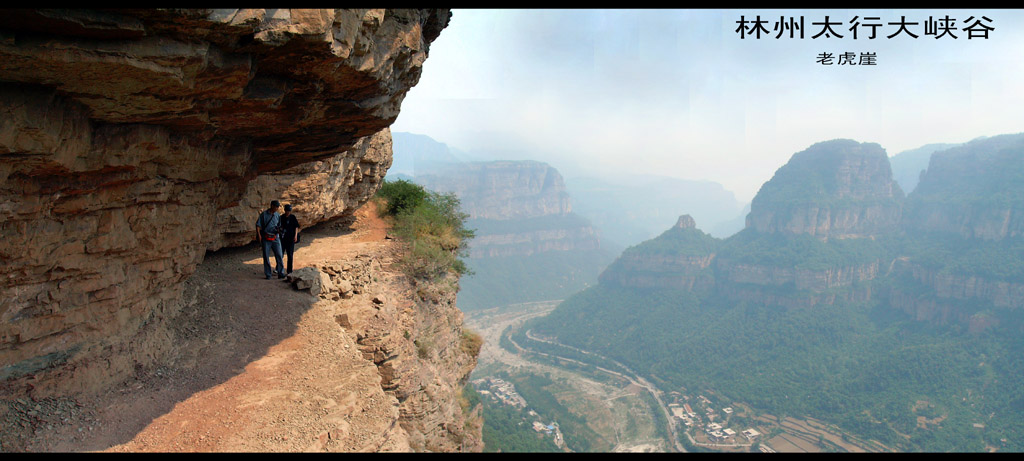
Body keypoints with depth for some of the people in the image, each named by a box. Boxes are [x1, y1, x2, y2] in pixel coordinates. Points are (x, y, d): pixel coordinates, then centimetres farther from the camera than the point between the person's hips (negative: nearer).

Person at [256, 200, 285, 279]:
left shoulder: (278, 216, 9)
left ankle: (280, 273, -2)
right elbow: (258, 226, 0)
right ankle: (268, 274, 10)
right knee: (266, 257, 2)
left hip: (275, 238, 2)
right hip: (266, 238, -2)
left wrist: (279, 230, -3)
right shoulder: (263, 215, -1)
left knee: (279, 255, -5)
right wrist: (259, 236, -11)